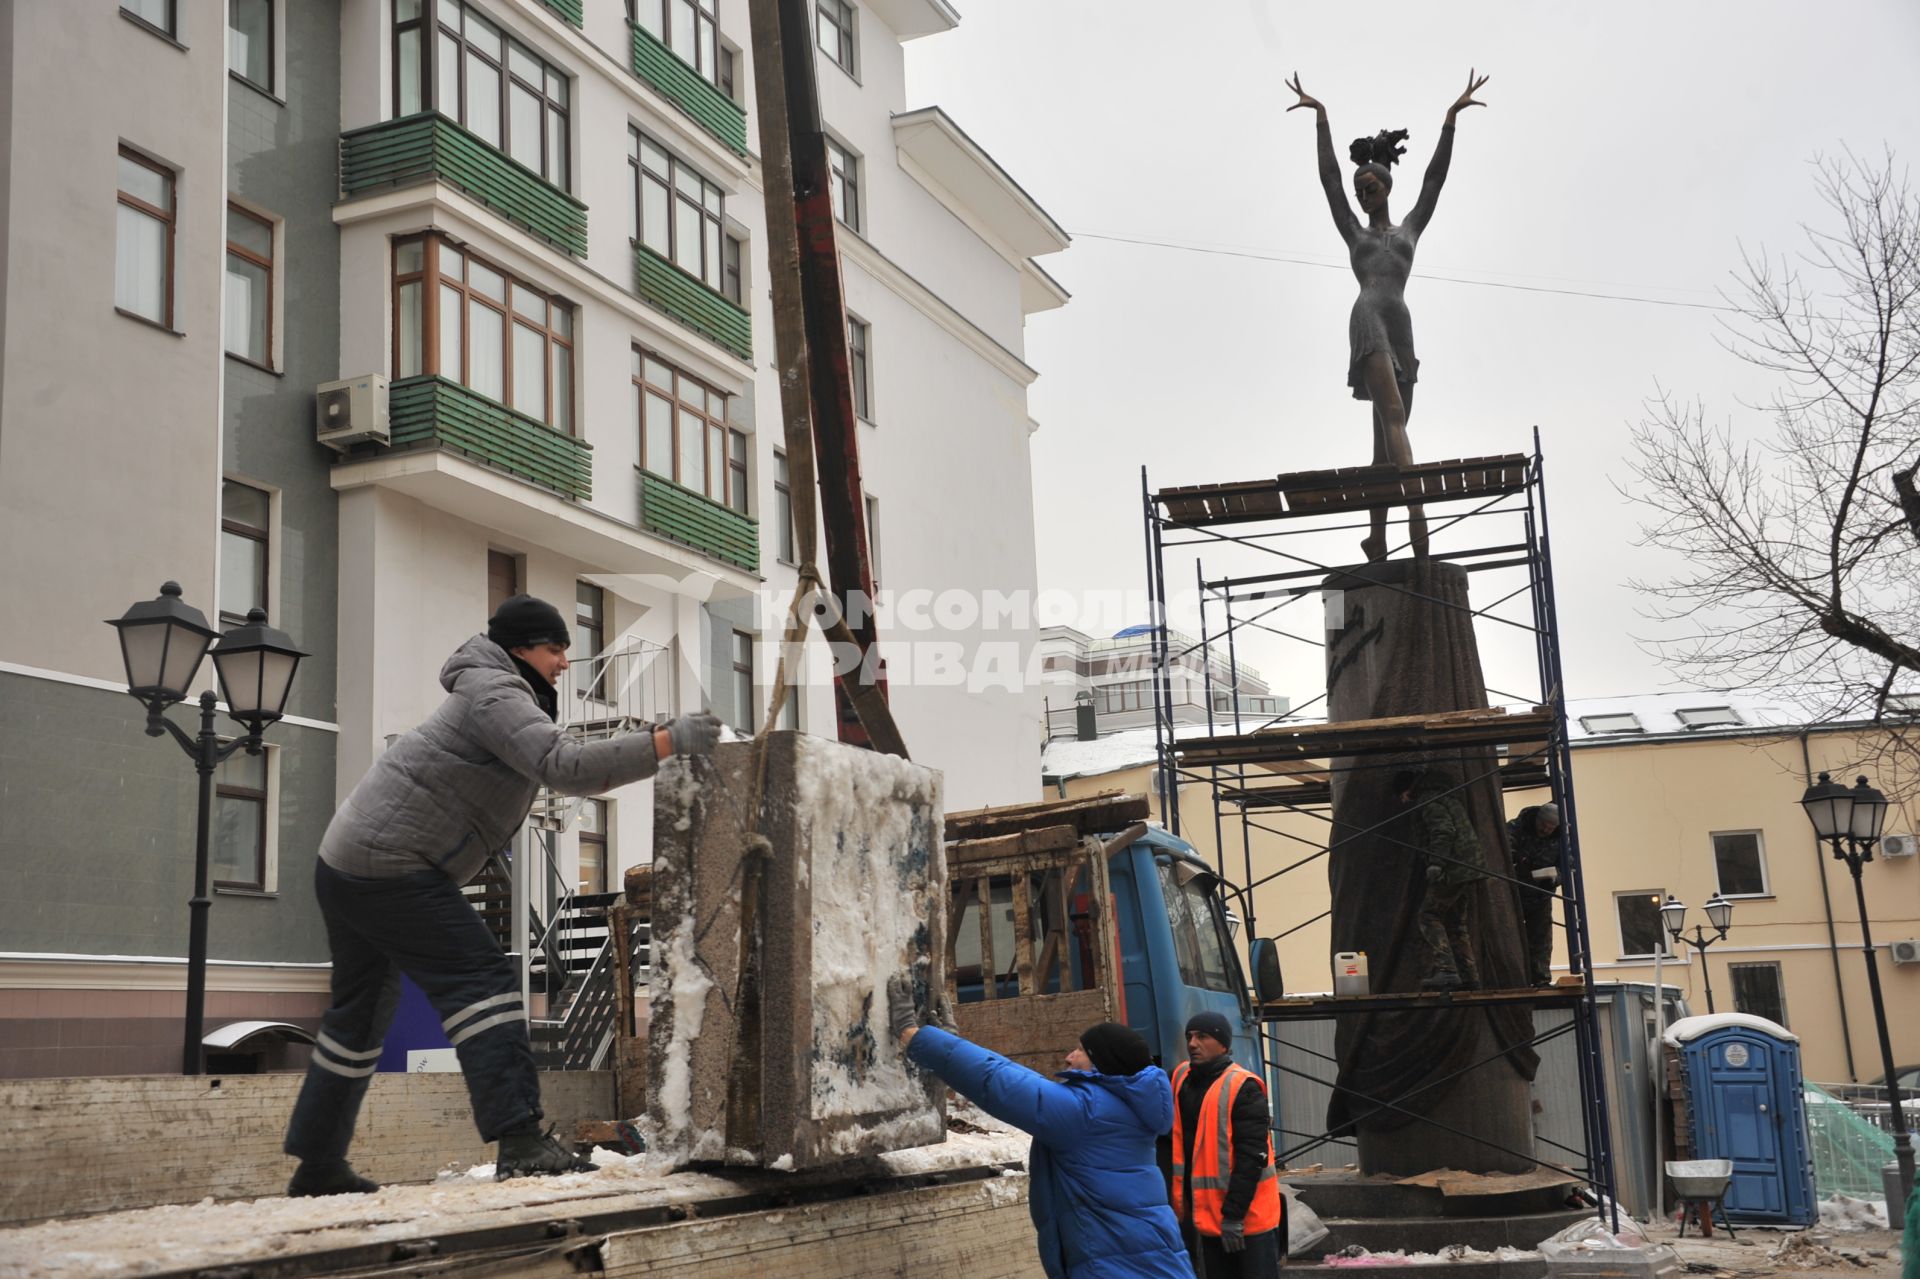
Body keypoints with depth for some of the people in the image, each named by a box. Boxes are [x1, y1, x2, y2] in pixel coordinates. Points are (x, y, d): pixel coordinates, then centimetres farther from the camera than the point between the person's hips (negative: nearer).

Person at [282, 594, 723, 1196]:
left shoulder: (502, 699, 21)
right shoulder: (494, 694, -13)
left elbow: (557, 768, 17)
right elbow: (567, 768, -25)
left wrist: (644, 743, 3)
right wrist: (670, 740, -27)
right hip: (391, 868, -11)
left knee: (362, 1012, 18)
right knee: (480, 978, -17)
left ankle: (317, 1164, 26)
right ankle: (520, 1141, -27)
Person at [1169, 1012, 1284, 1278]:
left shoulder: (1243, 1088, -15)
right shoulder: (1182, 1079, 7)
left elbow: (1252, 1156, -19)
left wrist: (1234, 1214, -21)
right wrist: (1184, 1206, 13)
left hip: (1249, 1215, -7)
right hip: (1206, 1213, 7)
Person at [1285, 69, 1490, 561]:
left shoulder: (1410, 228, 26)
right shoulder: (1354, 233, 21)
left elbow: (1435, 177, 22)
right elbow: (1328, 176, 19)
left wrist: (1451, 118, 18)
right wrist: (1321, 117, 16)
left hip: (1401, 326, 3)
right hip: (1368, 318, -3)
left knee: (1387, 432, -1)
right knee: (1392, 414, -23)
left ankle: (1378, 533, -3)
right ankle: (1415, 508, -39)